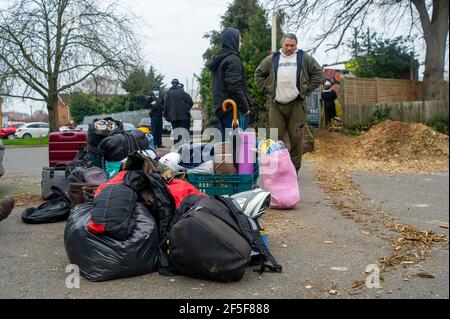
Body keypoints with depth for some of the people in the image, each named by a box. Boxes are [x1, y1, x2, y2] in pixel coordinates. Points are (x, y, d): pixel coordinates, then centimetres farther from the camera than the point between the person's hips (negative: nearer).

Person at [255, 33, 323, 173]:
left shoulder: (304, 58, 4)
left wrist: (306, 89, 0)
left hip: (296, 104, -1)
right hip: (276, 104, 1)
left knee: (296, 137, 2)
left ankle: (294, 169, 12)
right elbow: (259, 74, 17)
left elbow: (318, 73, 5)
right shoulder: (272, 59, 8)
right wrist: (268, 89, 7)